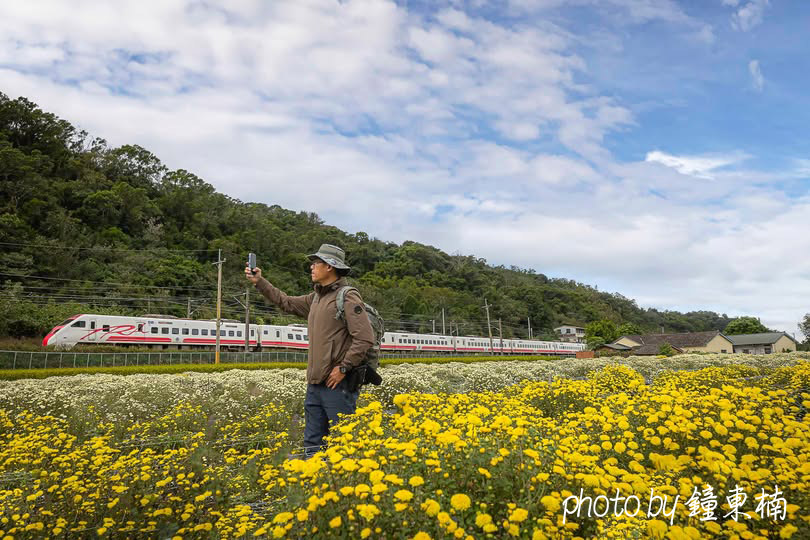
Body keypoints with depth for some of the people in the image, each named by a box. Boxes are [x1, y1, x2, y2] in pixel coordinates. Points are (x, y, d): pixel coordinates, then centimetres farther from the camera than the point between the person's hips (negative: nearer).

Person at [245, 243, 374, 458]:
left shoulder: (348, 298, -11)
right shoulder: (317, 298, 16)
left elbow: (365, 338, -18)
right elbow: (287, 303, 28)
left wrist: (343, 368, -17)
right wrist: (259, 282, 24)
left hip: (337, 383, -9)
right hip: (315, 384, 9)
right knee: (312, 444, 13)